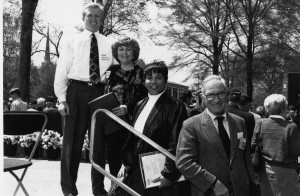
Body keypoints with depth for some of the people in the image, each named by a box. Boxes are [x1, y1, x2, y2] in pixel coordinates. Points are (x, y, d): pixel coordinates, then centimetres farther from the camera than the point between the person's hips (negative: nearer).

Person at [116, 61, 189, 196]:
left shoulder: (175, 107, -11)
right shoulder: (140, 105, 12)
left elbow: (176, 144, -15)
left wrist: (168, 174, -18)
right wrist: (126, 163, 11)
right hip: (135, 173, 6)